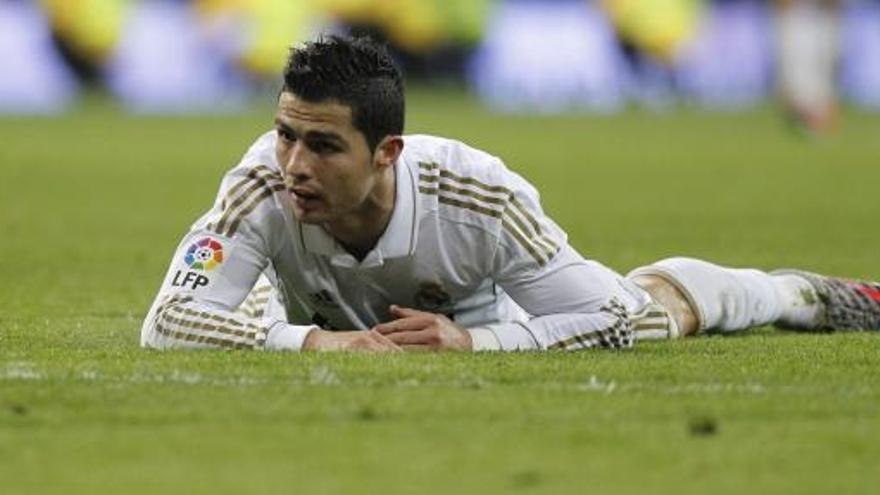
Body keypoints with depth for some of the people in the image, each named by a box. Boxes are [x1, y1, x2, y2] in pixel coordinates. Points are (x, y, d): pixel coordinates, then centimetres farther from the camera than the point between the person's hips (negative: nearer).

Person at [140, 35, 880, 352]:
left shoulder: (480, 196, -46)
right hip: (330, 322, 1)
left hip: (482, 318, -1)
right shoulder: (266, 184, -45)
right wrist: (313, 342, -61)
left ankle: (801, 294, 52)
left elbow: (612, 324, -40)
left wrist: (472, 342, -52)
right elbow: (169, 321, -50)